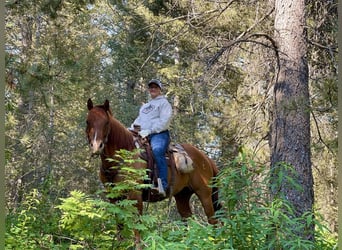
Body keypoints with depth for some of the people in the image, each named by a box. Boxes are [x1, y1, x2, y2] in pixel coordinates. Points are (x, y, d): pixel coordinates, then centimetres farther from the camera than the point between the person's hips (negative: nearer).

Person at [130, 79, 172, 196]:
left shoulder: (164, 103, 9)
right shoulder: (145, 106, 34)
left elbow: (164, 121, -6)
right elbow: (139, 119, 31)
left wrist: (149, 130, -17)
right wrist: (133, 127, 7)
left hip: (159, 134, -8)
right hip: (142, 134, 8)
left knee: (157, 151, -37)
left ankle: (163, 185, -43)